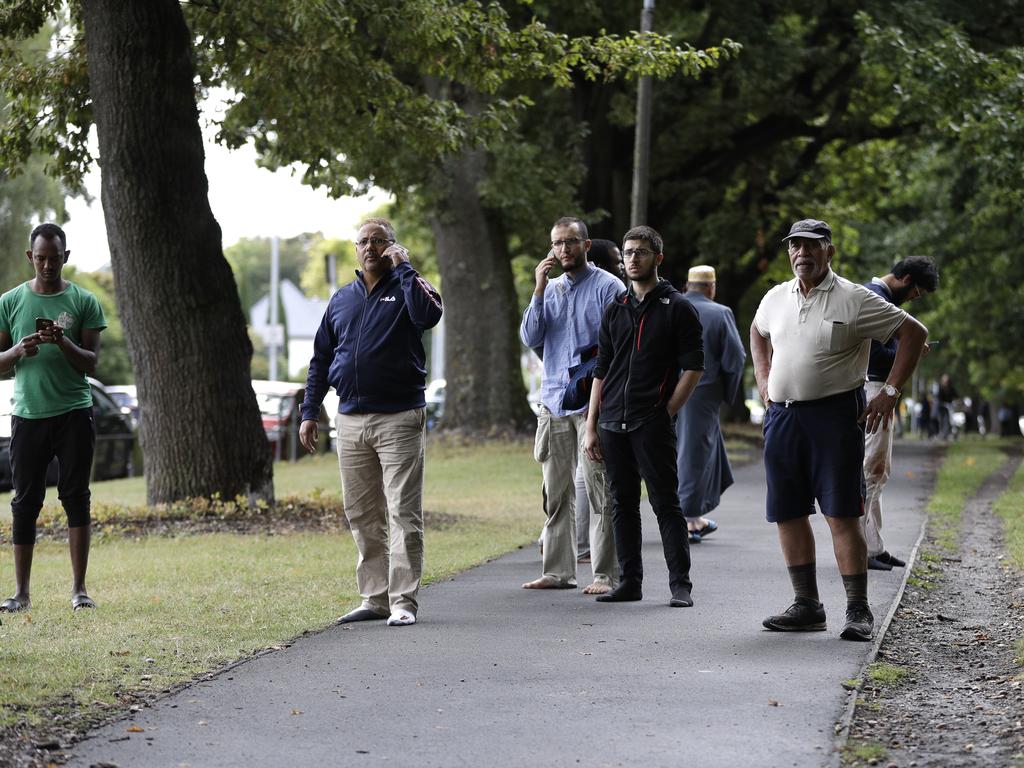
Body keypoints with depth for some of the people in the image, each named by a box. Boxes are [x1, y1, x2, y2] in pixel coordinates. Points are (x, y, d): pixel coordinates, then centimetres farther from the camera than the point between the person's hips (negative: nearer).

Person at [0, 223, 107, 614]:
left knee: (76, 498, 0)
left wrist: (64, 344, -19)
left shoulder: (84, 302, 2)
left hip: (74, 412, -1)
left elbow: (91, 363, 0)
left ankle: (79, 589, 3)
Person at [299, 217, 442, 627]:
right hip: (350, 421, 6)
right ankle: (375, 598, 14)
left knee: (403, 514, -7)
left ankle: (403, 601, -7)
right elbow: (320, 359, 20)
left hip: (399, 420, -5)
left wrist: (403, 267, -14)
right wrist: (309, 412, 14)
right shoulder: (341, 300, 16)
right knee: (362, 516, 8)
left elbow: (428, 315, -22)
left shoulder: (406, 286, 2)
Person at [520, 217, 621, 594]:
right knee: (556, 492, 7)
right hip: (554, 401, 6)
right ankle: (557, 571, 12)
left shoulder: (607, 287, -1)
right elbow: (530, 338, 6)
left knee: (599, 490, -7)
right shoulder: (550, 288, 16)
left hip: (593, 401, -5)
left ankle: (605, 574, -6)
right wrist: (539, 290, -3)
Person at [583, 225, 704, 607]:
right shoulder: (615, 310, 14)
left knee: (665, 503, -4)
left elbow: (693, 368, -4)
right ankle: (630, 581, 15)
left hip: (653, 423, -5)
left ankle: (680, 585, -2)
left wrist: (667, 411, -10)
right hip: (613, 423, 5)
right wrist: (591, 427, 9)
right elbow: (601, 372, 15)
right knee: (623, 504, 8)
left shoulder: (677, 308, 0)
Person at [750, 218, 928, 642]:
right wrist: (763, 378, 20)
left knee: (841, 515, -8)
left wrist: (890, 392, -7)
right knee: (788, 513, 7)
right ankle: (806, 606, 16)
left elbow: (914, 332, -4)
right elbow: (757, 332, 33)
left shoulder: (855, 300, -6)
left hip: (834, 416, -6)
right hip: (782, 416, 6)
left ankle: (858, 611, -4)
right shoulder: (775, 298, 11)